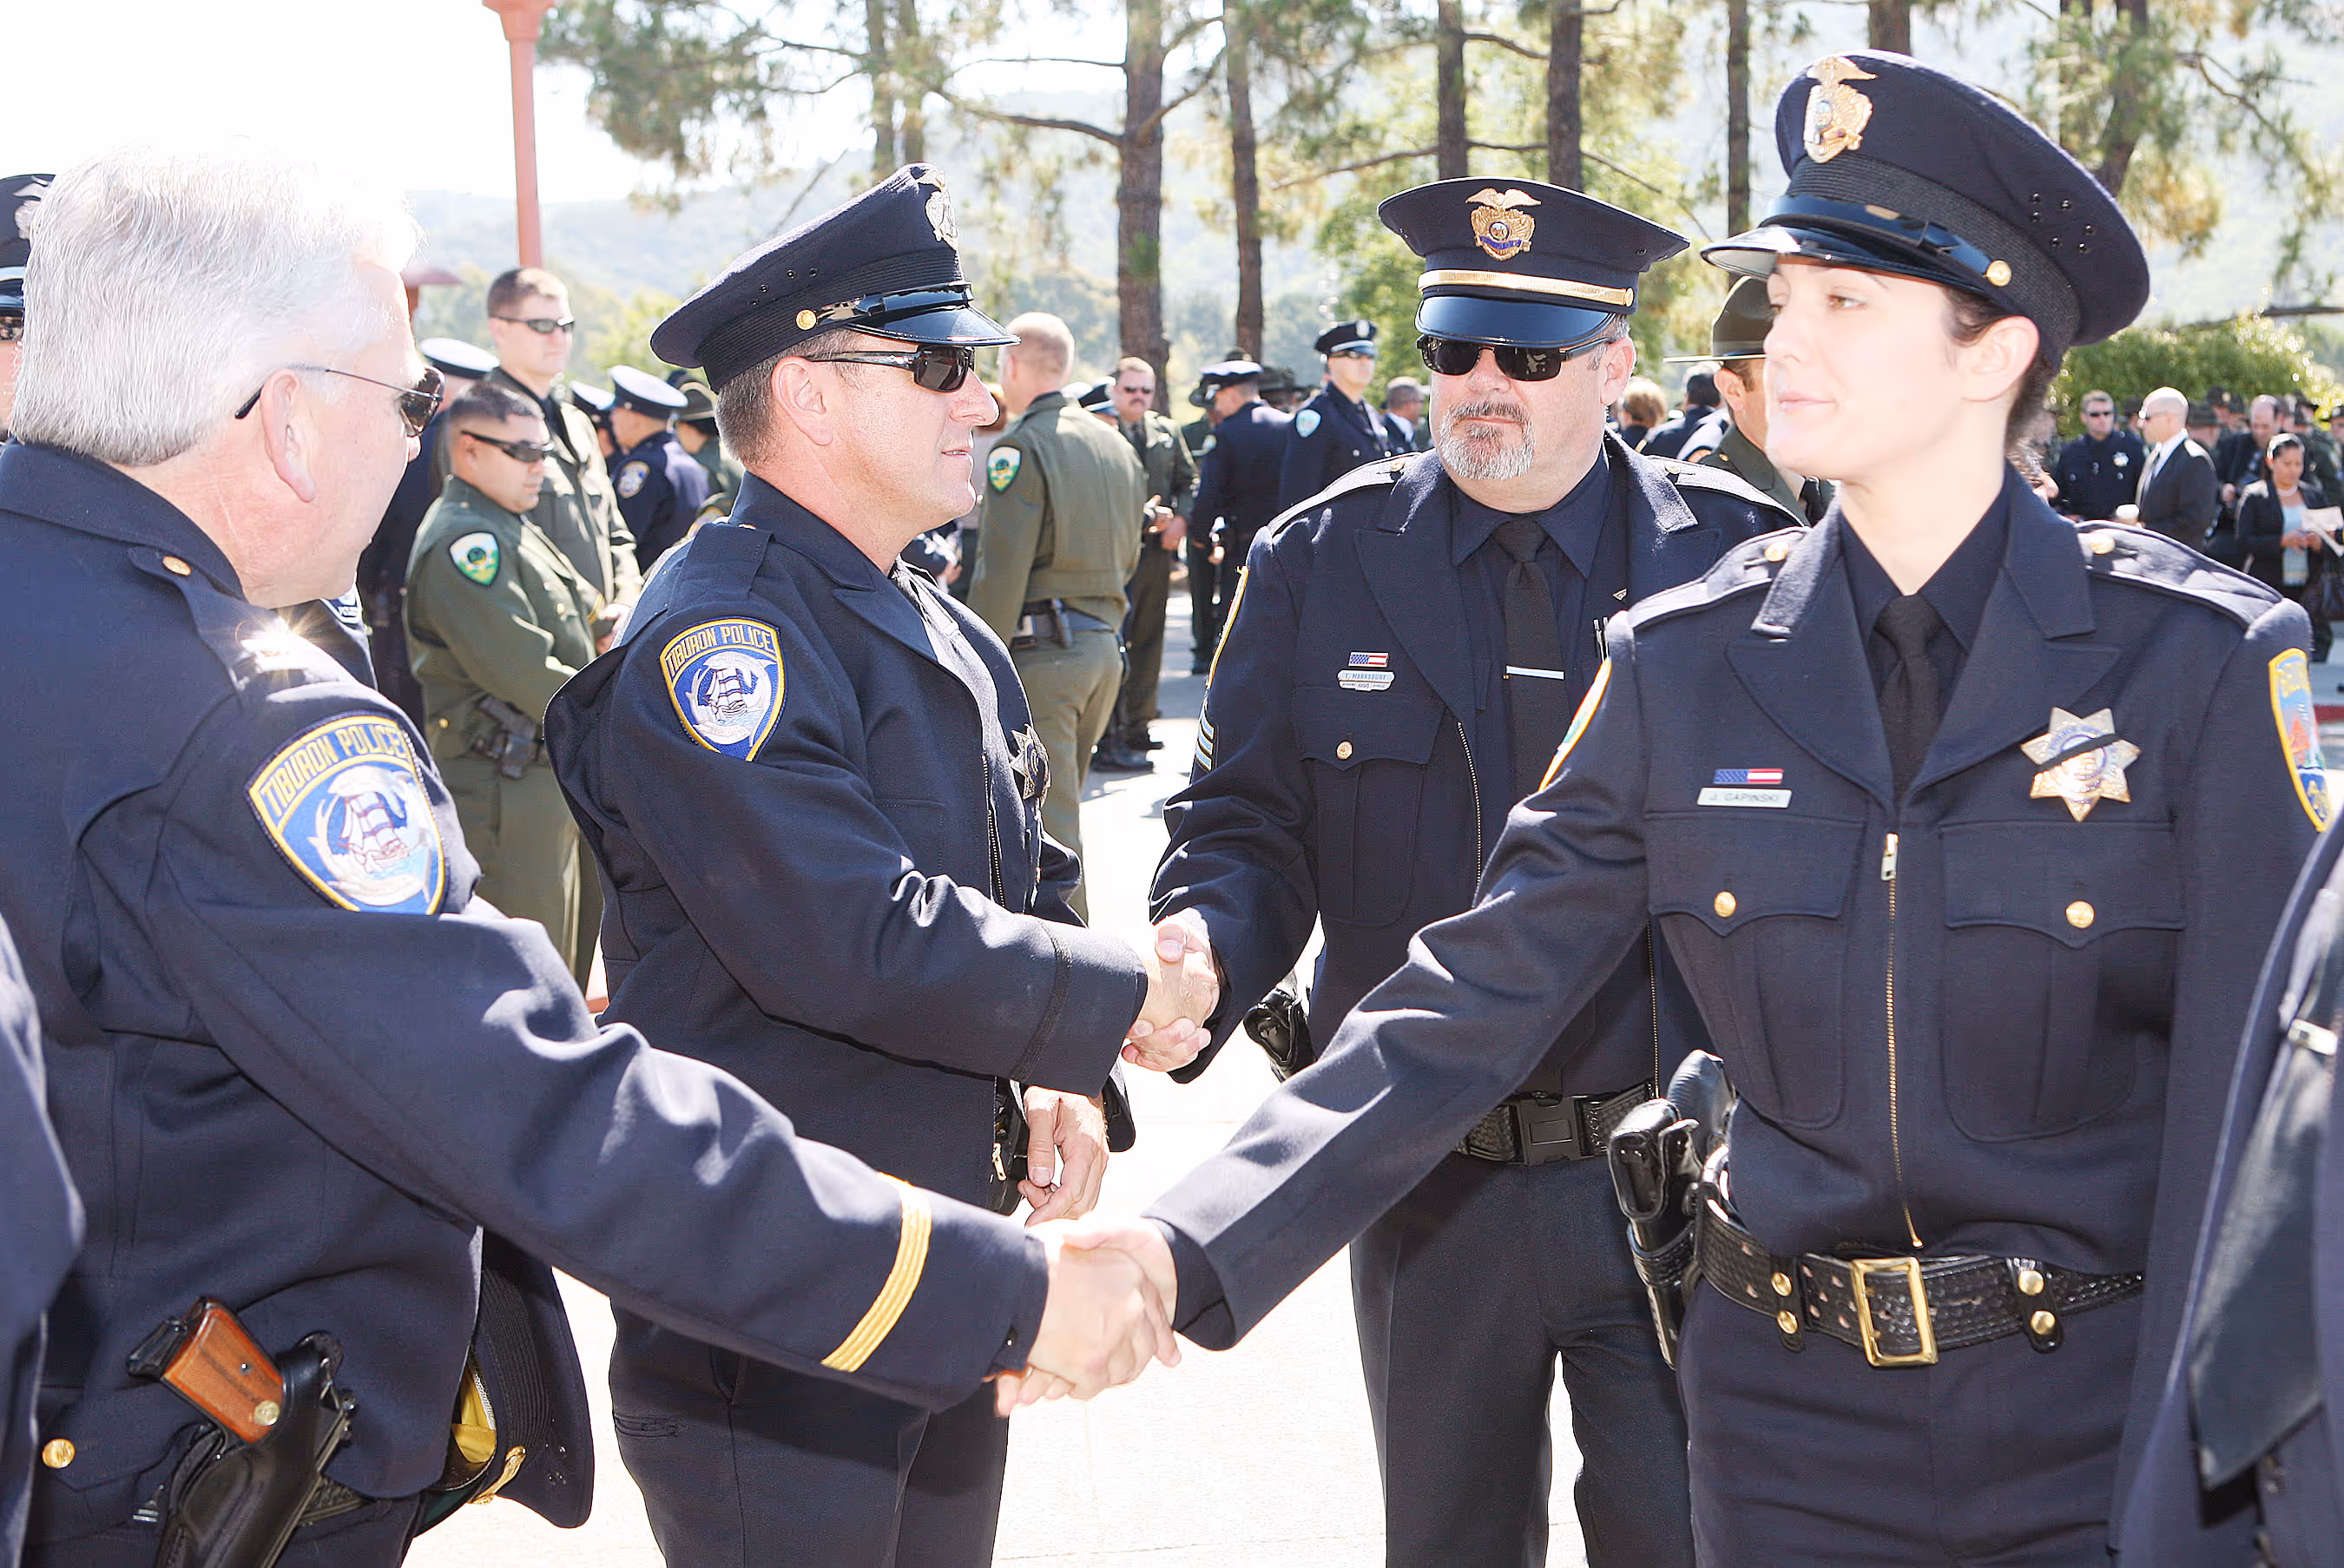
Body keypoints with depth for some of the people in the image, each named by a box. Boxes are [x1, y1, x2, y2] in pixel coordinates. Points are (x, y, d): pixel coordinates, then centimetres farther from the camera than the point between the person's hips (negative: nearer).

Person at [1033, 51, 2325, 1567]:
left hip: (2098, 1425, -2)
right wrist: (1187, 1254, -15)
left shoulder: (2198, 659, -10)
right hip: (1793, 1412, 3)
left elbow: (2255, 1101, -10)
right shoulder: (1689, 663, -2)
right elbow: (1473, 1003, -4)